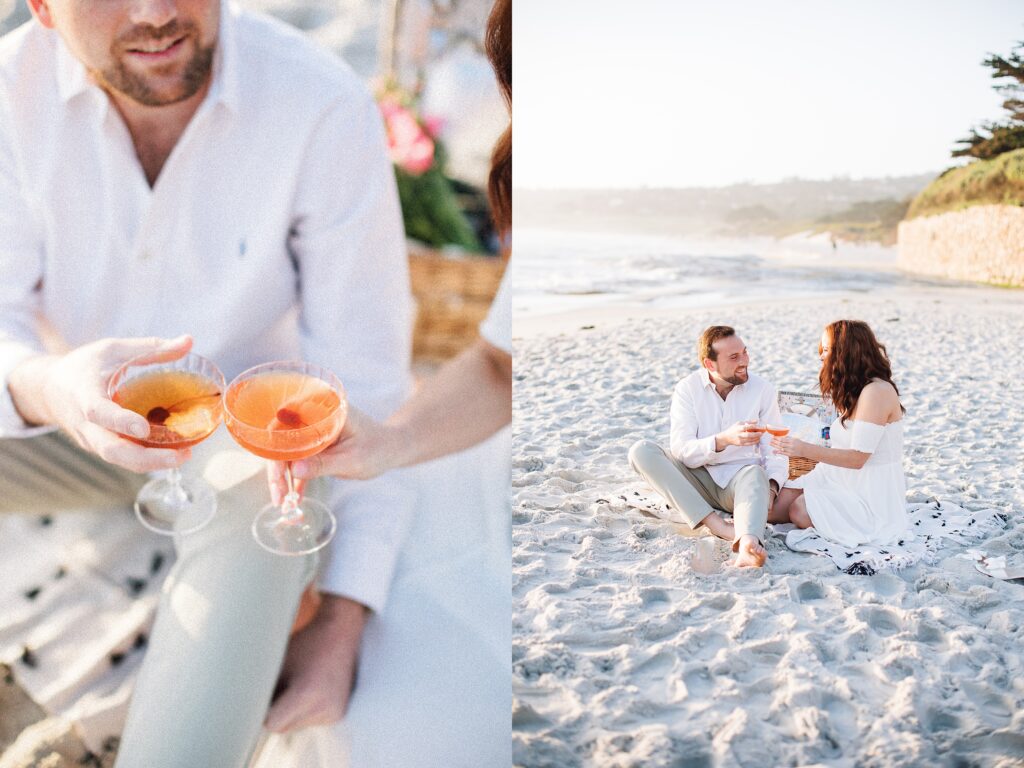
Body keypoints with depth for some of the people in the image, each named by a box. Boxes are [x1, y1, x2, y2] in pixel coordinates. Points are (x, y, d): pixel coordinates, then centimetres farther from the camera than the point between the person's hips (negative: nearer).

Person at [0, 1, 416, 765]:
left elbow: (366, 381, -18)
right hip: (81, 424, 3)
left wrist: (343, 629, -20)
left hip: (246, 438, -3)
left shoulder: (325, 107, -23)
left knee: (264, 496, -36)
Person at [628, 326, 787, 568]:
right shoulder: (687, 389, -5)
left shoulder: (763, 389, -1)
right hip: (698, 480, 1)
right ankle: (717, 525, -36)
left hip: (739, 479, -1)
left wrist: (772, 485, -22)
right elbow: (680, 450, -16)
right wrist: (724, 440, -33)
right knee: (641, 450, -22)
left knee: (755, 475, -36)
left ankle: (747, 545, -67)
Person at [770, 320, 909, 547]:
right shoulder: (855, 390, 12)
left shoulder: (877, 392, -20)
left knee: (799, 511, -22)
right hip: (845, 476, 9)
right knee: (782, 500, -12)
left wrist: (805, 449, -26)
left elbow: (857, 458, -23)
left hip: (873, 493, -9)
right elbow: (848, 446, 9)